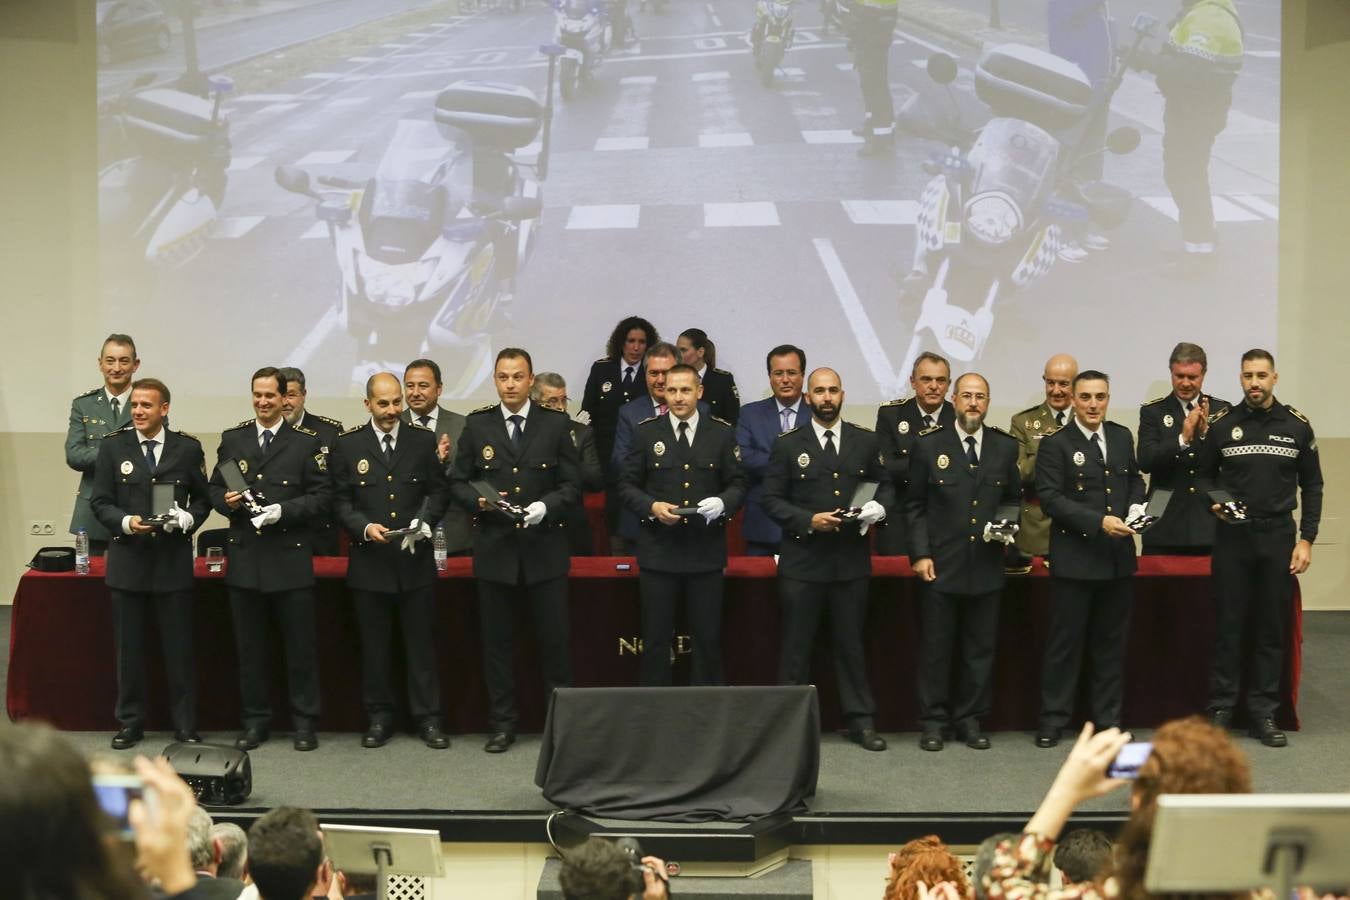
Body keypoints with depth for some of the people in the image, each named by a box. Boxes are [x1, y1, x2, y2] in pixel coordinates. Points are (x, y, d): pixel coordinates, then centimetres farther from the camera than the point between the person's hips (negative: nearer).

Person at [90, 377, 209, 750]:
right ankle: (130, 722, 20)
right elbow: (100, 501, 3)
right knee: (128, 647, 8)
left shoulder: (188, 448, 1)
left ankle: (185, 724, 14)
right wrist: (125, 522, -15)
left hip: (174, 560, -1)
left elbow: (202, 498, 7)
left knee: (179, 646, 3)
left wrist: (186, 519, -13)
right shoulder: (112, 446, 2)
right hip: (127, 560, 1)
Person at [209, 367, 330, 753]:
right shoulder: (232, 439, 10)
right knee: (249, 646, 10)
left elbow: (322, 496, -4)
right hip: (244, 558, 3)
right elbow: (214, 488, 15)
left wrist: (284, 510, -17)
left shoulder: (307, 441, 0)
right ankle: (255, 721, 21)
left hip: (291, 558, -3)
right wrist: (226, 501, -7)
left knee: (300, 645, 3)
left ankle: (304, 722, 14)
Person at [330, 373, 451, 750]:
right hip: (369, 560, 0)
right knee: (374, 645, 8)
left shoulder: (423, 439, 3)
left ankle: (428, 718, 13)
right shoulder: (347, 444, 2)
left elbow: (438, 491, 6)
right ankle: (379, 717, 19)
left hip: (416, 559, 0)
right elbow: (340, 500, 3)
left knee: (422, 642, 4)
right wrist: (364, 527, -13)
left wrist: (424, 520, -12)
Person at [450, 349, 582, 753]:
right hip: (494, 548, 1)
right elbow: (457, 481, 7)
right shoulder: (477, 425, 5)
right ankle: (502, 723, 18)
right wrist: (479, 500, -13)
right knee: (497, 640, 8)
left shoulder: (556, 424, 2)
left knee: (554, 638, 3)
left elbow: (572, 484, 1)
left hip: (545, 547, -1)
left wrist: (547, 506, -17)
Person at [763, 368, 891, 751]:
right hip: (802, 560, -2)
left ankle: (860, 720, 17)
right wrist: (809, 520, -14)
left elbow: (886, 485, 14)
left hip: (852, 559, 2)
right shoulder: (787, 445, 1)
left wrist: (878, 507, -7)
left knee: (851, 643, 9)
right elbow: (772, 499, -1)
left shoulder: (866, 441, 7)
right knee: (796, 646, 5)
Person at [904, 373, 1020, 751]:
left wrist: (1007, 524, -5)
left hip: (986, 564, 2)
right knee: (935, 647, 4)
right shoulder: (929, 444, 0)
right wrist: (920, 554, -6)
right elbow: (914, 505, 1)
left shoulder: (1006, 447, 6)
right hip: (940, 565, -2)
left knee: (981, 647, 8)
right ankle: (933, 721, 15)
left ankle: (970, 720, 20)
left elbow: (1012, 499, 16)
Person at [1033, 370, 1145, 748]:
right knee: (1065, 641, 2)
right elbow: (1050, 497, -14)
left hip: (1118, 556, 5)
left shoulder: (1122, 436, 9)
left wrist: (1135, 507, 0)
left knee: (1112, 640, 12)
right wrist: (1099, 522, -20)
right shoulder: (1055, 443, -7)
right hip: (1074, 557, -5)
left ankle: (1108, 717, 22)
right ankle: (1053, 718, 12)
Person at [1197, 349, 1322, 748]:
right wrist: (1214, 500, -11)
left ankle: (1263, 712, 13)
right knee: (1228, 626, 3)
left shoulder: (1297, 426, 2)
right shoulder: (1221, 424, 0)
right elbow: (1204, 475, 9)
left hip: (1277, 537, 1)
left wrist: (1306, 539, -1)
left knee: (1272, 629, 5)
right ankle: (1221, 709, 11)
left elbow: (1311, 485, 6)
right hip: (1232, 536, -1)